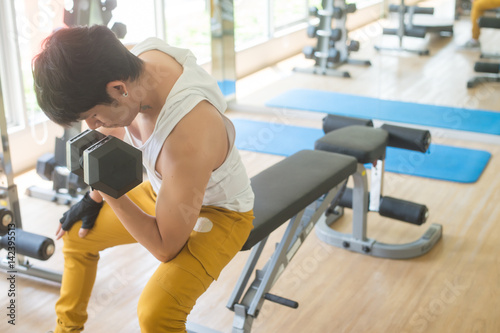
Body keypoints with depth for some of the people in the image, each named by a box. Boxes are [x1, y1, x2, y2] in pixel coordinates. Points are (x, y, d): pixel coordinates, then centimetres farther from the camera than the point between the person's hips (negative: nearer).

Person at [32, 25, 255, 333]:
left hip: (219, 212, -7)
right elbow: (114, 133, 4)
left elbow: (166, 247, -27)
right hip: (163, 191, 8)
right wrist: (95, 197, 11)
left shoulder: (188, 137, -42)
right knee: (75, 232, 18)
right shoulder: (130, 62, -21)